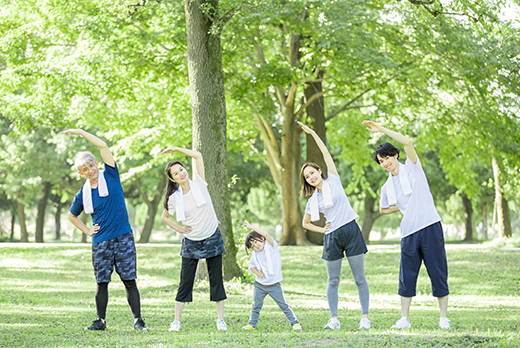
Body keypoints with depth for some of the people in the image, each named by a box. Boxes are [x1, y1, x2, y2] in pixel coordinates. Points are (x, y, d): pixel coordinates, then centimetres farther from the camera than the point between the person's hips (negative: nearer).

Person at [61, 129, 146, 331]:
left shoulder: (110, 176, 1)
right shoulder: (82, 194, 7)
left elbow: (103, 146, -8)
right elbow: (72, 216, 24)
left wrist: (80, 132, -6)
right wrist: (87, 231, 11)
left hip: (123, 237, -2)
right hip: (100, 241, 2)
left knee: (130, 281, -5)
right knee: (102, 282, 4)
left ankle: (138, 320, -4)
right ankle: (100, 321, 11)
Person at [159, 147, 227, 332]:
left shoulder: (198, 183, -7)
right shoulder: (174, 198, -5)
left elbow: (198, 156, -12)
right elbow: (164, 216, 12)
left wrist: (176, 149, -10)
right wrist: (178, 228, -1)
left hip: (212, 238, 0)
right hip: (191, 242, 0)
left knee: (216, 279, 2)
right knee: (185, 282, 0)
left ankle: (220, 319, 8)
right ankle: (176, 320, 6)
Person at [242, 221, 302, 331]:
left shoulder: (271, 246, -8)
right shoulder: (255, 254, 5)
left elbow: (266, 234, -25)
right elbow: (251, 265, 19)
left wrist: (251, 227, -25)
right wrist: (257, 273, -3)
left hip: (274, 284, -4)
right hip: (260, 285, 4)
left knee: (283, 304, -1)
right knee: (256, 305, 10)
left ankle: (294, 322, 6)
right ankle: (252, 324, 23)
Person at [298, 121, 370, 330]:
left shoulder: (333, 181, 4)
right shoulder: (312, 201, 9)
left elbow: (326, 154, 1)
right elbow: (305, 223, 21)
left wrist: (312, 133, 1)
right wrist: (321, 230, 5)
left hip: (351, 231, -3)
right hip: (332, 236, 3)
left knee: (359, 278, -2)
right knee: (333, 280, 3)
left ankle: (365, 317, -2)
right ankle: (334, 319, 5)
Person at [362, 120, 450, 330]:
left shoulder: (412, 168, 3)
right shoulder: (387, 188, 15)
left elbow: (407, 142, -12)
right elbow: (383, 209, 31)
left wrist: (382, 129, -10)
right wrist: (404, 207, 15)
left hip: (430, 227, -4)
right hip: (409, 232, 4)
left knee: (438, 273, -3)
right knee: (407, 275, 1)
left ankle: (444, 318, 3)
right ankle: (404, 319, 5)